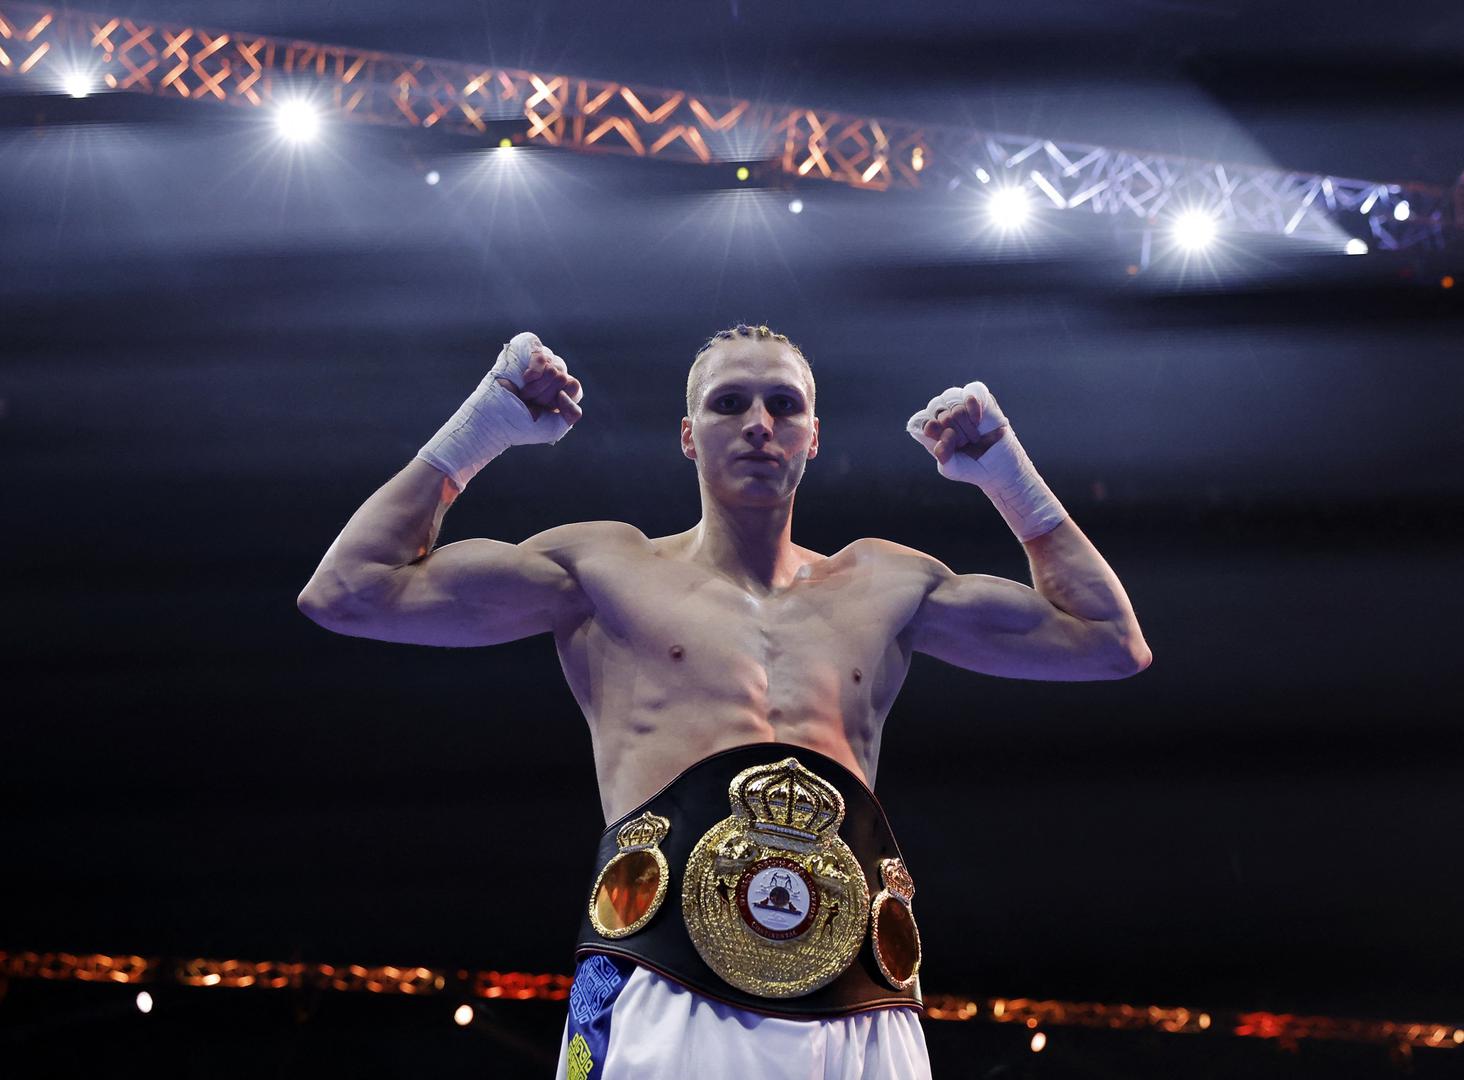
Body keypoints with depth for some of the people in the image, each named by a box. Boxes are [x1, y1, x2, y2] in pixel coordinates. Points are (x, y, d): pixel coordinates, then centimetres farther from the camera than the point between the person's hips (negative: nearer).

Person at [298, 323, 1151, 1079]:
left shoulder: (884, 586, 22)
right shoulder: (606, 568, 15)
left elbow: (1111, 644, 26)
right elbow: (346, 594, 11)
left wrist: (1005, 469, 24)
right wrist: (479, 431, 14)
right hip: (666, 1000, -2)